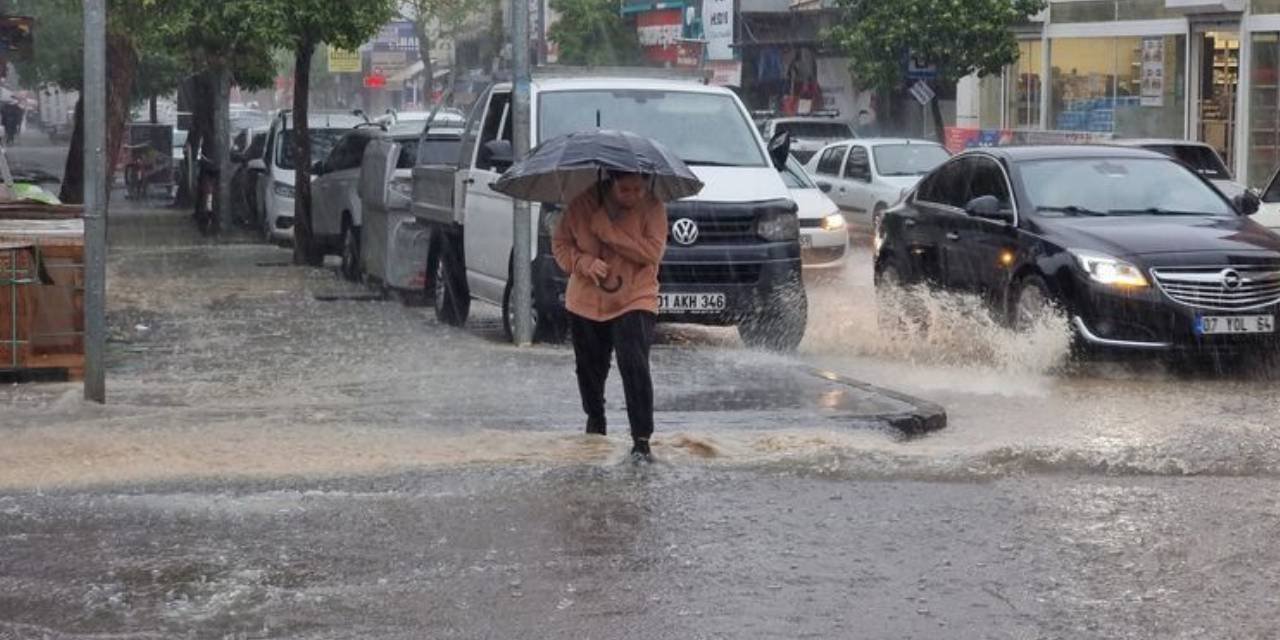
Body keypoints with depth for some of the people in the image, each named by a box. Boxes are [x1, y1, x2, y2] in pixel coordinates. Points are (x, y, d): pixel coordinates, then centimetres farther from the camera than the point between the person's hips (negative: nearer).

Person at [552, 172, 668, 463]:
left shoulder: (652, 208, -11)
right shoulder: (583, 205, -7)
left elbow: (652, 251, -21)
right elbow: (560, 243, 0)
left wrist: (607, 230, -24)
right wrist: (583, 262, -20)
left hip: (634, 303, -3)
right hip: (586, 303, 3)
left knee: (635, 367, -20)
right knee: (590, 370, 18)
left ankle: (641, 441, -16)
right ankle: (595, 421, 47)